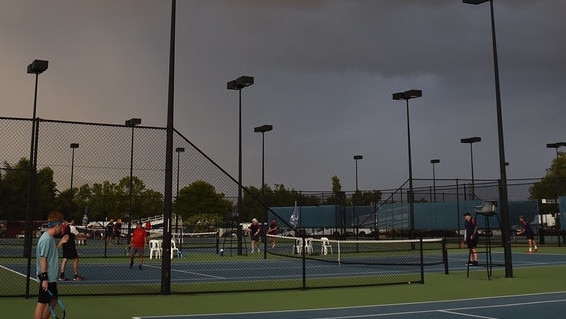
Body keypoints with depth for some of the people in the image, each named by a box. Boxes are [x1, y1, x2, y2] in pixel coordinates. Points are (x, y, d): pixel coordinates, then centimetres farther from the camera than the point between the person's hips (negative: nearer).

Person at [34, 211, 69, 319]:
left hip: (52, 277, 10)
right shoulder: (46, 239, -19)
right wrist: (44, 279, -22)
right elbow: (43, 259, -21)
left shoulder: (51, 238, 10)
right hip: (47, 278, -10)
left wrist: (60, 243, 13)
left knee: (53, 300, 18)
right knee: (42, 303, -1)